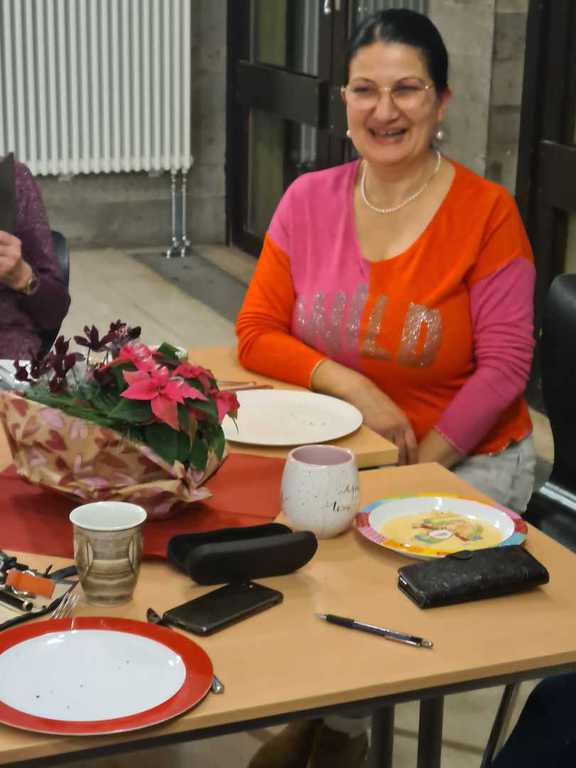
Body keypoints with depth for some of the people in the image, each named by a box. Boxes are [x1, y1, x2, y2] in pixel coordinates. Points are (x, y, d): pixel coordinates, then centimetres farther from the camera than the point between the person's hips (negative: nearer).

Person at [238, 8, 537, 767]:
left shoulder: (486, 211, -11)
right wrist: (352, 385, -16)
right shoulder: (309, 199, -1)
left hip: (467, 457, -3)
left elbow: (504, 365, -11)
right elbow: (257, 333, 0)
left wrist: (421, 465, -16)